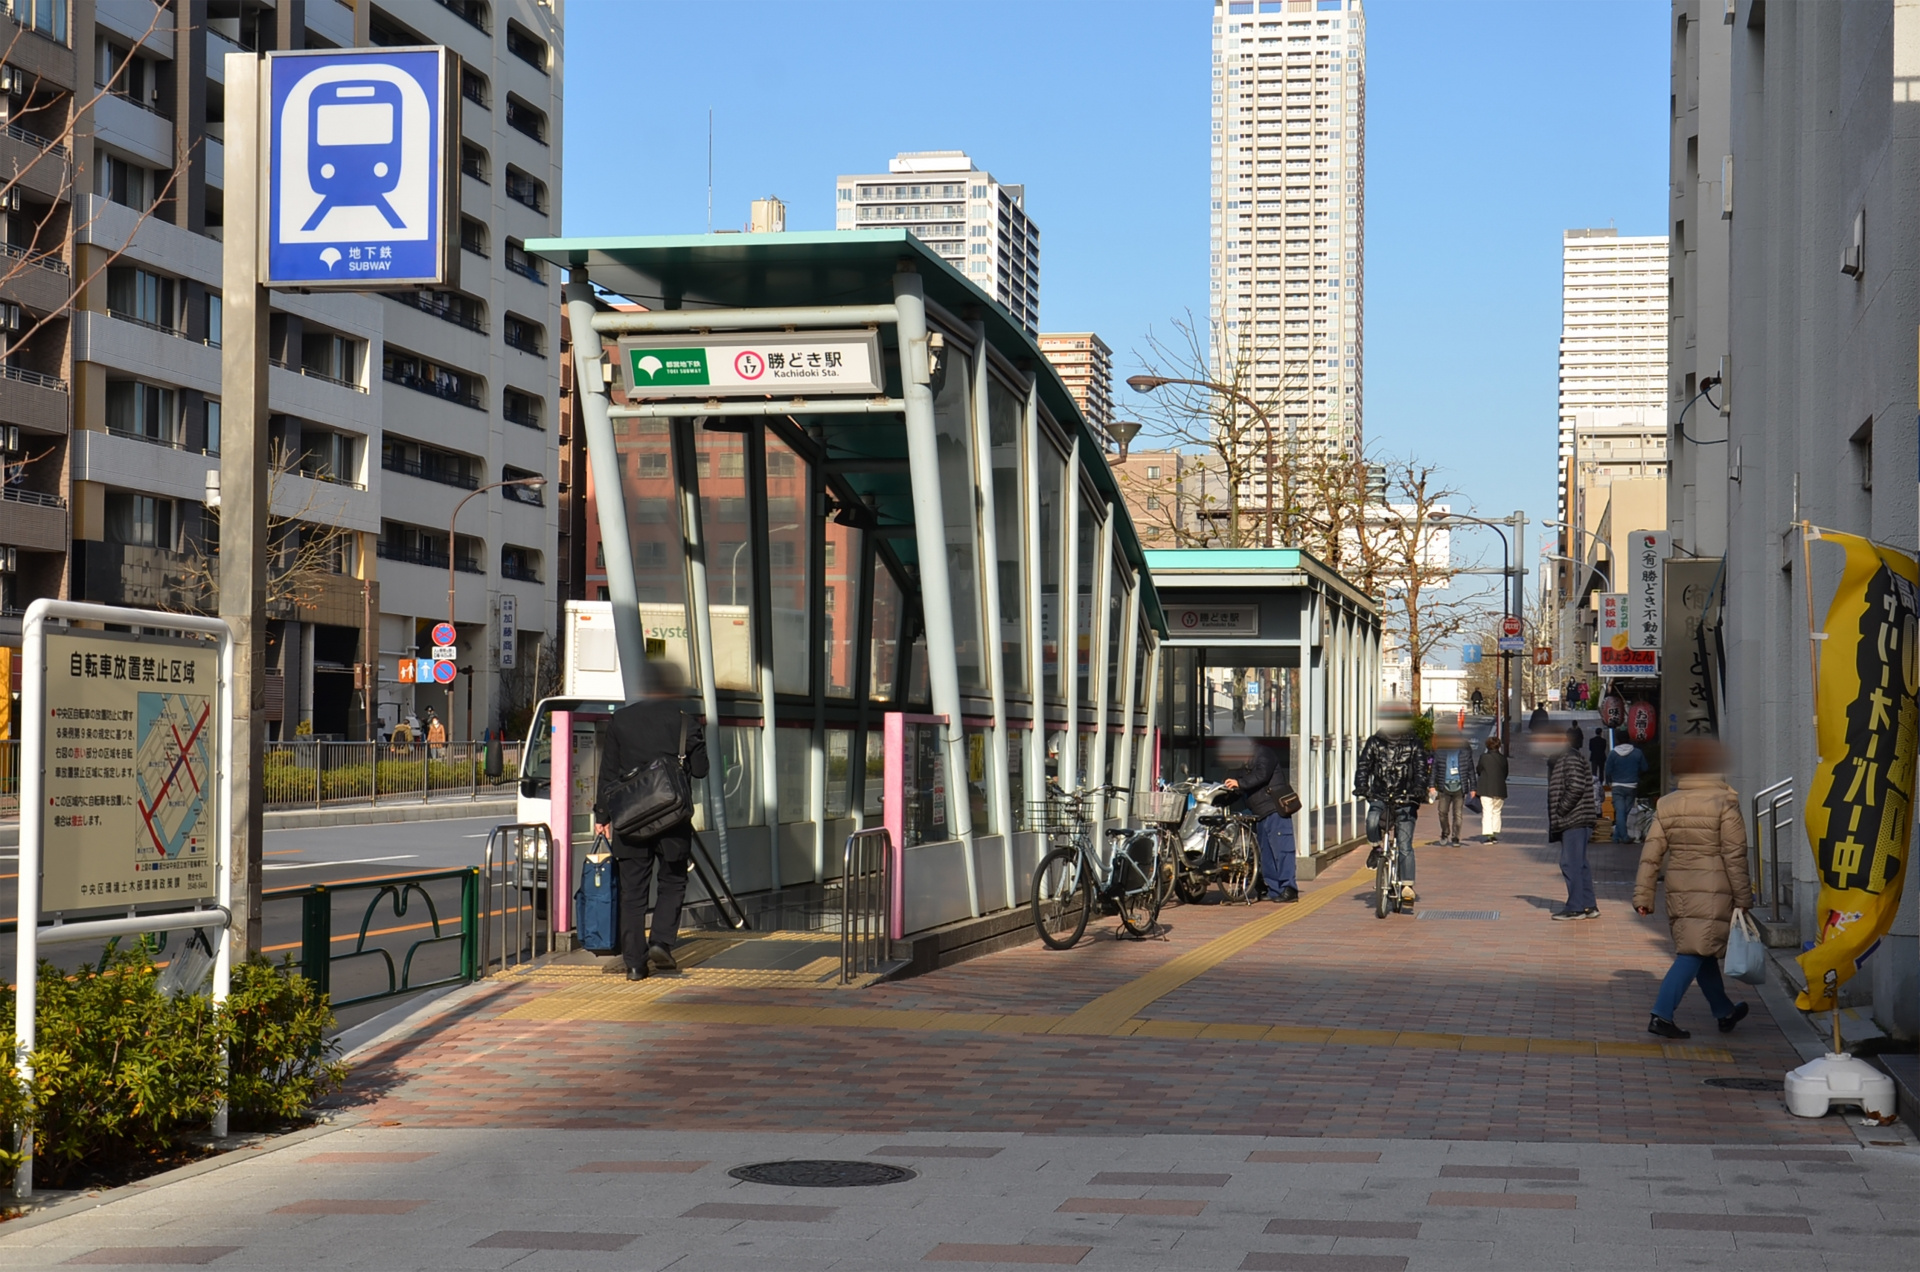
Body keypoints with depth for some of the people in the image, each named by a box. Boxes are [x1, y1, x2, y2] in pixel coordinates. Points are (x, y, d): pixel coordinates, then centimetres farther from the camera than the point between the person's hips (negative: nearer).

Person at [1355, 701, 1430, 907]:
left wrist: (1420, 788, -26)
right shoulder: (1374, 743, 7)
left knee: (1405, 845, -7)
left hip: (1405, 799, -1)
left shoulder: (1414, 745, 3)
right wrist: (1361, 786, -19)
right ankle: (1378, 846, 3)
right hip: (1379, 797, 1)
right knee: (1373, 824, -29)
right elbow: (1363, 766, 0)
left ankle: (1407, 886, -4)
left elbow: (1421, 770, -5)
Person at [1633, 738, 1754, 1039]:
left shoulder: (1666, 806, 5)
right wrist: (1743, 898, -3)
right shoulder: (1724, 804, -8)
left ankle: (1725, 1012, 33)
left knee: (1704, 953, 18)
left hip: (1678, 891, 6)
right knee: (1694, 953, -6)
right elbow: (1734, 856, -9)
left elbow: (1651, 855, 3)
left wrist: (1642, 895, 5)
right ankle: (1661, 1015, -16)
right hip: (1714, 890, -6)